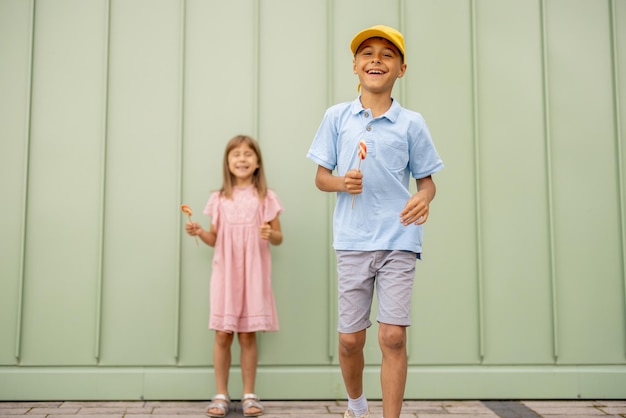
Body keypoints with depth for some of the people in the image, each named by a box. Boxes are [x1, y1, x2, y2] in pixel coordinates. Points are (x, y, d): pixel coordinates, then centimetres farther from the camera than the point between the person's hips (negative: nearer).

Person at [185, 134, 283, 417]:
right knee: (223, 334, 1)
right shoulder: (219, 199, 7)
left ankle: (249, 395, 14)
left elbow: (279, 238, 5)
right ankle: (221, 395, 12)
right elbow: (215, 239, 12)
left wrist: (270, 234, -16)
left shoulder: (265, 197, 3)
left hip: (253, 274, -1)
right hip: (225, 273, 1)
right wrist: (199, 233, -7)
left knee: (248, 335, 3)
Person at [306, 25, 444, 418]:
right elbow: (321, 177, 10)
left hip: (399, 241, -1)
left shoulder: (411, 123, 5)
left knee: (393, 337, -7)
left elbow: (426, 178, 10)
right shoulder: (337, 117, 7)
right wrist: (342, 182, -12)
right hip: (353, 241, 1)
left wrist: (424, 197, -13)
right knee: (350, 338, 7)